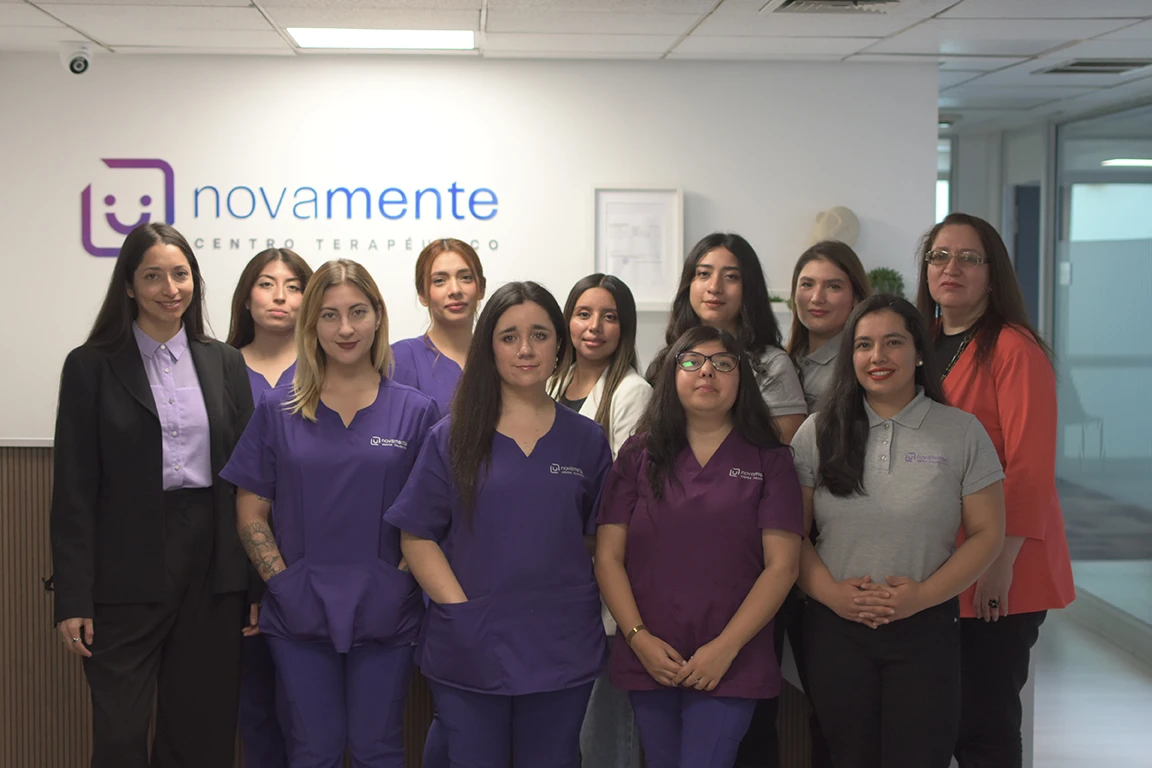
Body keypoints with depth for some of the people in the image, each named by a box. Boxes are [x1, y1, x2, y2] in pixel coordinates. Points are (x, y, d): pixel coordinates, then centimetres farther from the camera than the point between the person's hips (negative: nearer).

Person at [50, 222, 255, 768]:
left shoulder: (225, 363, 8)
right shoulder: (91, 366, -1)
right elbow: (73, 490, -4)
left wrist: (259, 580, 3)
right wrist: (73, 598, -9)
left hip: (214, 569, 3)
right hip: (128, 574, -3)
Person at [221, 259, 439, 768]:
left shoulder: (415, 412, 0)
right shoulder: (277, 411, 2)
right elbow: (250, 514, 4)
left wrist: (400, 582, -8)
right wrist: (282, 581, -6)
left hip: (384, 614, 0)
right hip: (301, 613, 1)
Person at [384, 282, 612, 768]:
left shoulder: (586, 440, 6)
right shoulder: (453, 437, 1)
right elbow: (417, 537, -2)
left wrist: (574, 608, -5)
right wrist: (463, 610, -12)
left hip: (561, 651, 1)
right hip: (469, 652, -1)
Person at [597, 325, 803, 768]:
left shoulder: (769, 461, 2)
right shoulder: (639, 455, 7)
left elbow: (781, 566, -4)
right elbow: (608, 556, 4)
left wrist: (726, 647, -11)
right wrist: (639, 637, -8)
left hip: (731, 664, -2)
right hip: (648, 660, 2)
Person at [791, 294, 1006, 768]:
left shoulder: (962, 433, 0)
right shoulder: (817, 434, 4)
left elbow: (987, 534, -1)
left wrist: (922, 596, -13)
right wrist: (831, 593, -13)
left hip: (926, 629, -1)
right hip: (835, 629, 1)